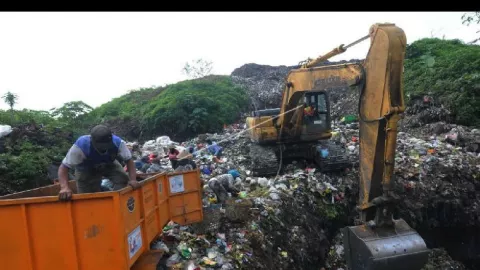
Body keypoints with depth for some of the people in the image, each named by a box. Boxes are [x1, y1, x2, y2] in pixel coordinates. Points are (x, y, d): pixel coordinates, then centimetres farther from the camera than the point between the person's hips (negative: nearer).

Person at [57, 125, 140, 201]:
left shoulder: (117, 142, -35)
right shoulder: (80, 146, -40)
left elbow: (129, 160, -25)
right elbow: (63, 168, -38)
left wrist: (133, 179, -39)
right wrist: (64, 187, -55)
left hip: (109, 164, 2)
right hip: (86, 169, -1)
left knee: (124, 180, -20)